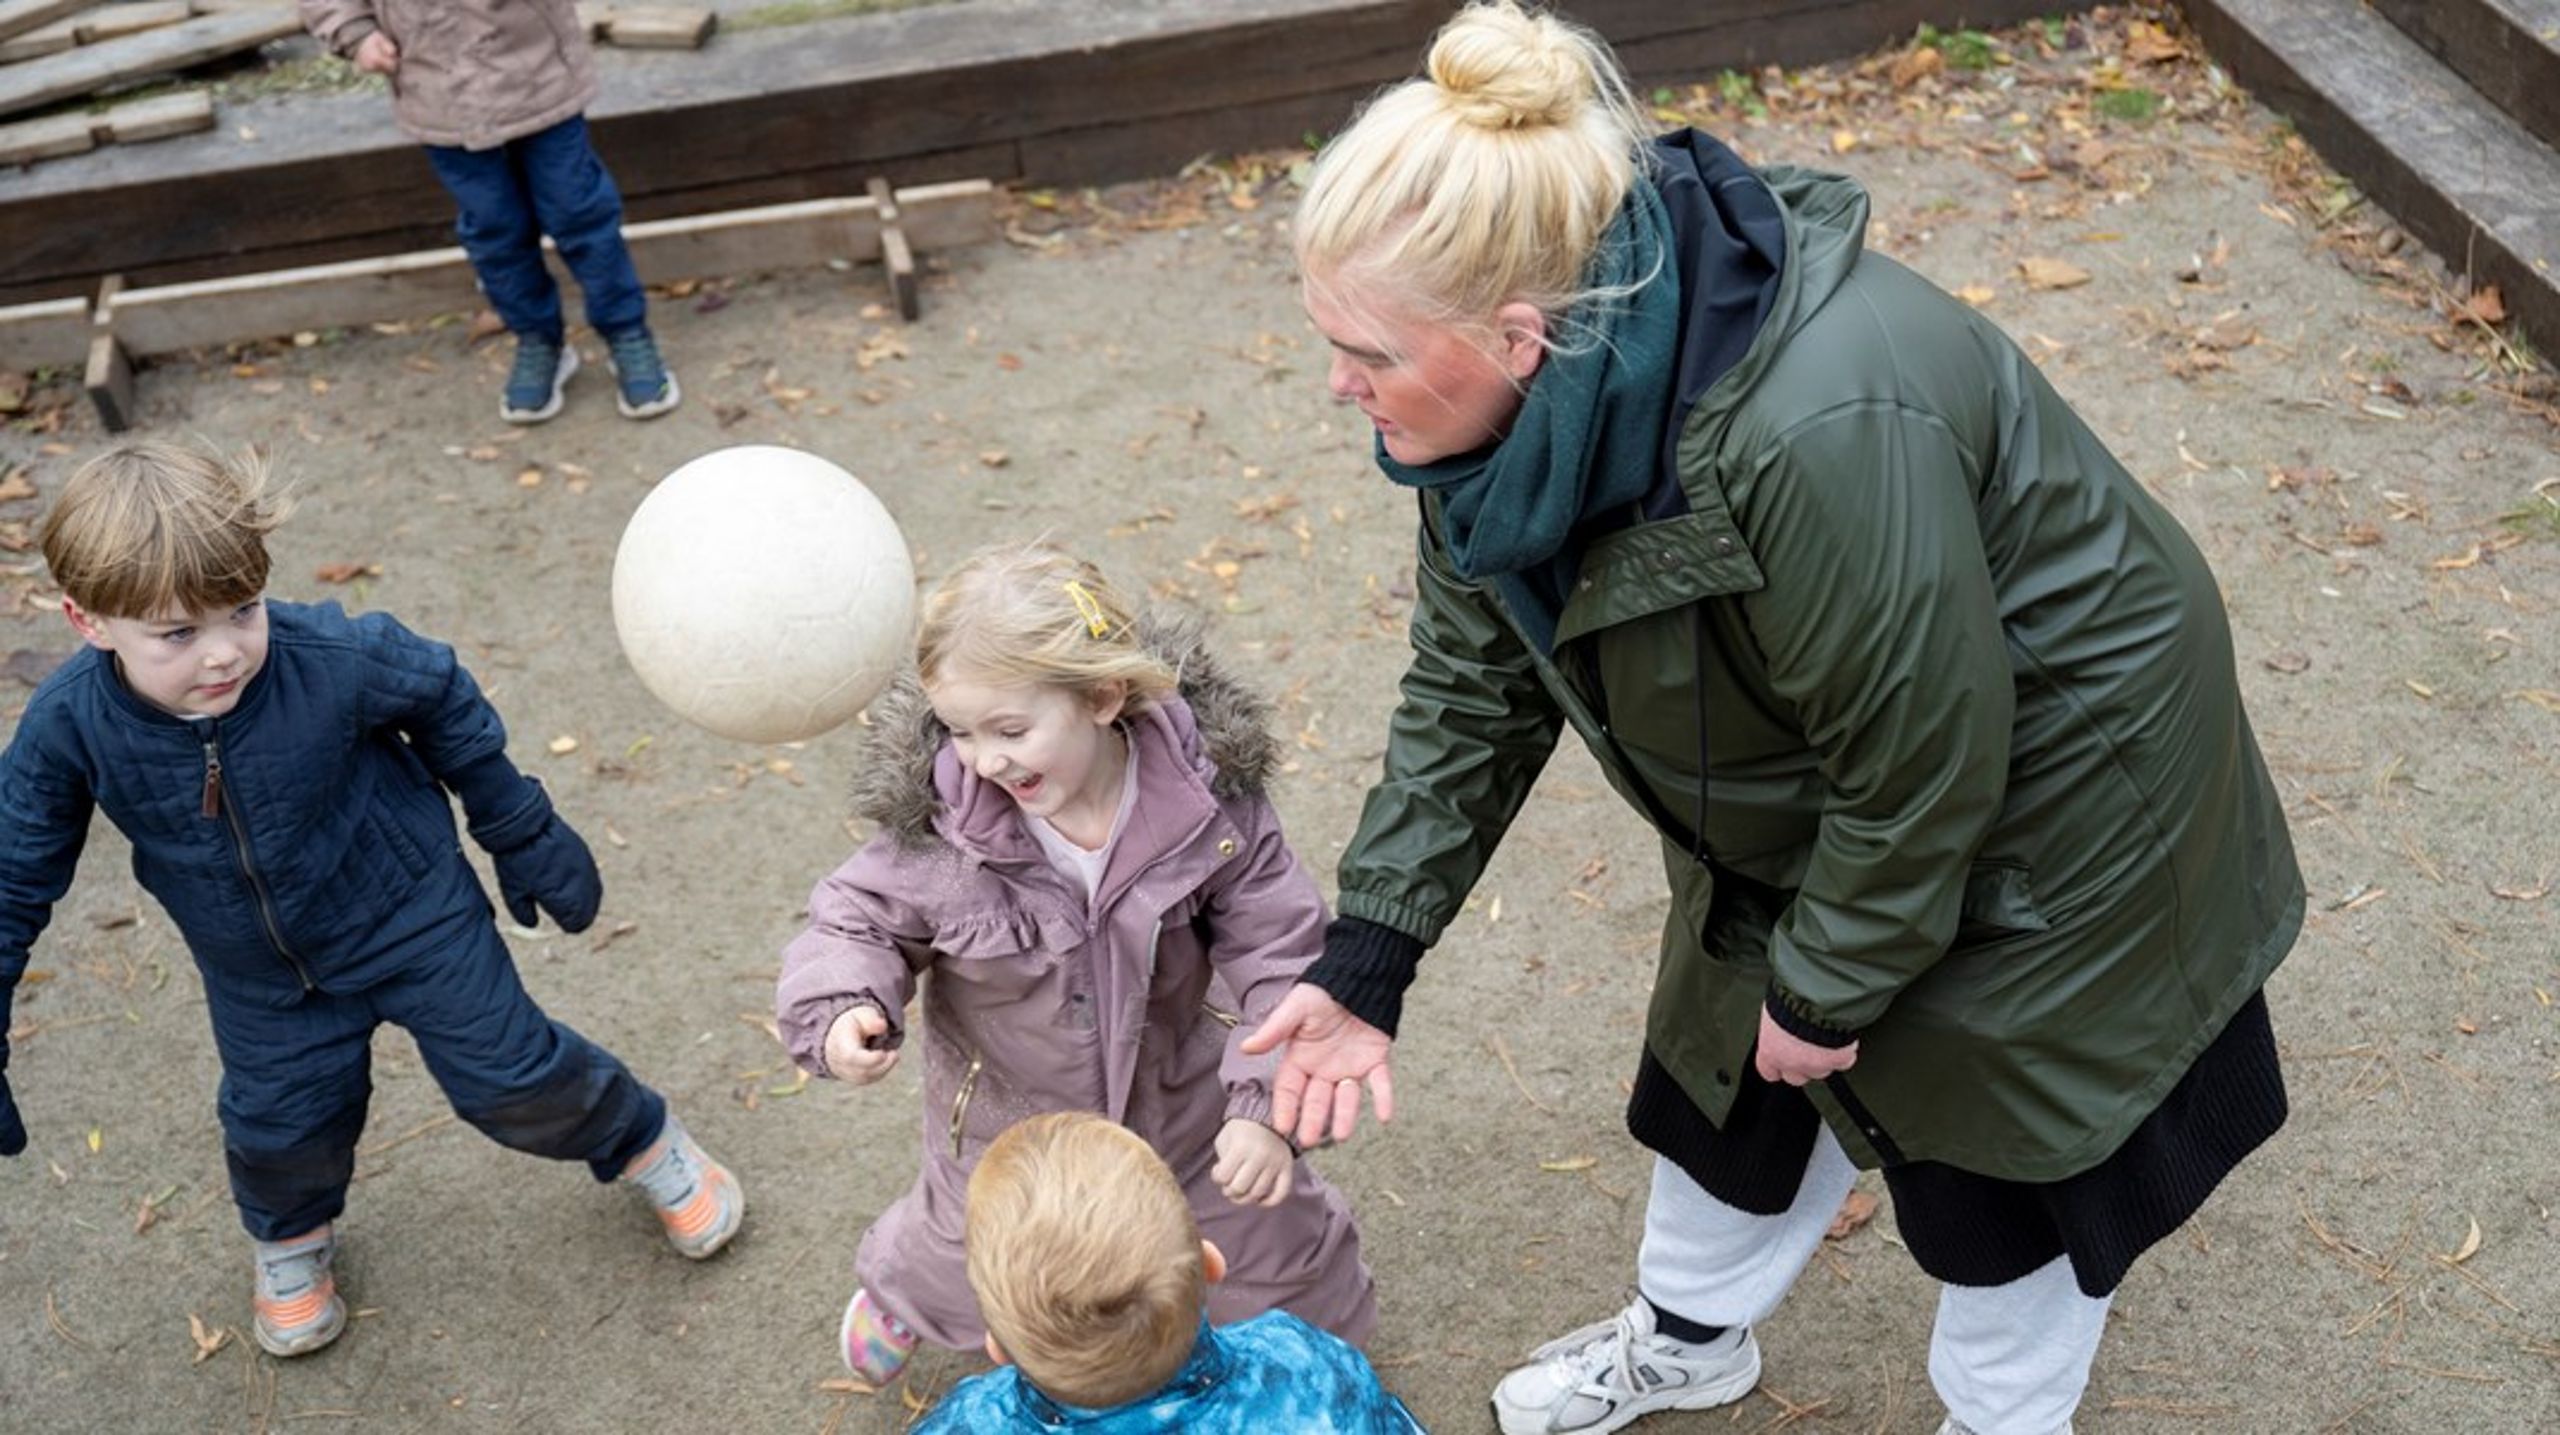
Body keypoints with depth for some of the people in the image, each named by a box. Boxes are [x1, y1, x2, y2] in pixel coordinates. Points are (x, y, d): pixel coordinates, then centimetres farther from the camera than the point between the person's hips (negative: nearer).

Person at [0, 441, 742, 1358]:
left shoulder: (335, 660, -33)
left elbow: (447, 705, -11)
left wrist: (523, 838, 0)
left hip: (412, 914, -2)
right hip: (260, 980, 2)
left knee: (512, 1077, 8)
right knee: (279, 1128, 14)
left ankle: (644, 1144, 40)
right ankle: (289, 1238, 52)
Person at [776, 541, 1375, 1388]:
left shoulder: (1206, 800, -28)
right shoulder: (936, 826, -28)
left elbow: (1279, 955, -20)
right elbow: (857, 921, -12)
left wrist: (1267, 1104, -27)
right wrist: (840, 1011, -33)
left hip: (1180, 1098, 0)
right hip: (1007, 1119, 0)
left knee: (1272, 1248, 20)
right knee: (965, 1272, 27)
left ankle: (1315, 1334, 56)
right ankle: (900, 1289, 64)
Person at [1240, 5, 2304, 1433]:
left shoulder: (1821, 432, -43)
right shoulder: (1524, 391, -18)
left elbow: (1921, 766, -30)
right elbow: (1473, 680, -6)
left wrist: (1824, 992, -15)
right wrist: (1367, 953, -10)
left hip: (2040, 793, -7)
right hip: (1814, 797, 7)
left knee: (2003, 1146, 12)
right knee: (1735, 1060, 21)